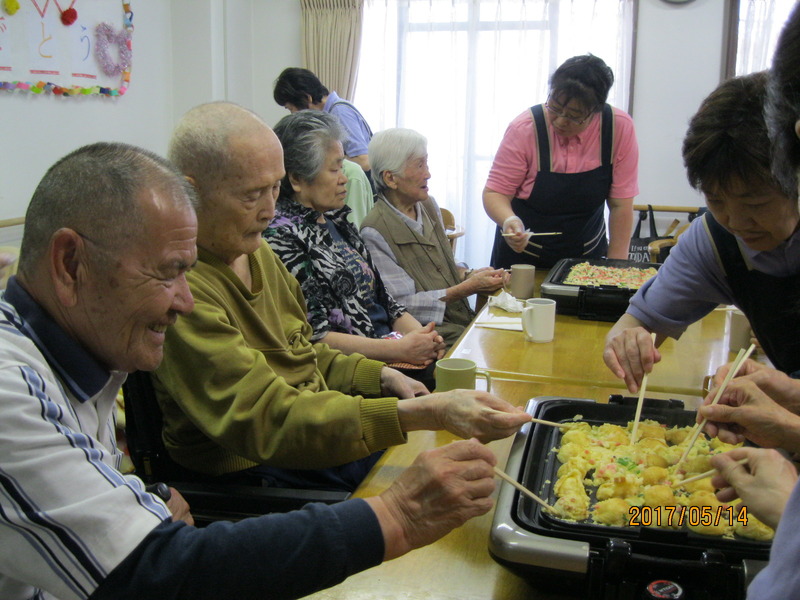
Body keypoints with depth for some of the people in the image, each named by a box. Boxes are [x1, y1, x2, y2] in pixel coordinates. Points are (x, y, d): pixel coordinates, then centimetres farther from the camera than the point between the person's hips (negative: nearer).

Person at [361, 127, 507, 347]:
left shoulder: (429, 206, 12)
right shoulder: (375, 233, -13)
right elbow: (403, 304, -15)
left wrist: (469, 274, 0)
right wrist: (468, 287, -16)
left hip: (465, 319, 8)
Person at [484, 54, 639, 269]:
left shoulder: (620, 128, -16)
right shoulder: (524, 129, -19)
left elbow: (620, 204, -11)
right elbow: (495, 192, -13)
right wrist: (509, 221, -34)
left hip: (587, 257, 5)